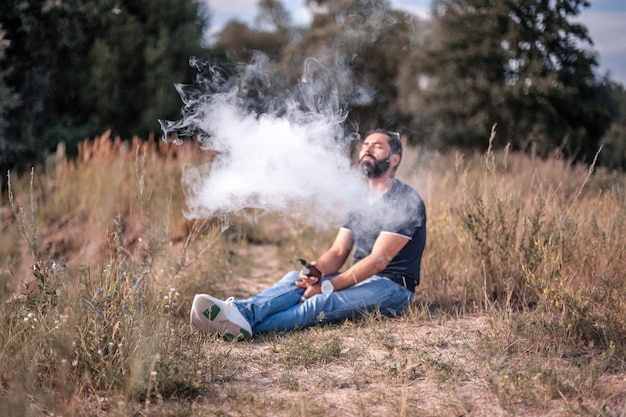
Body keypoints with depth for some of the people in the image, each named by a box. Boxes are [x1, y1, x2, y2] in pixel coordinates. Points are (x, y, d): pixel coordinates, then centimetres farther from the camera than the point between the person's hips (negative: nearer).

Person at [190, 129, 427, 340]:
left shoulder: (407, 202, -10)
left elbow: (378, 260, -18)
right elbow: (338, 252, 6)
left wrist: (327, 286, -23)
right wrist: (317, 272, -18)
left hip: (393, 288, -6)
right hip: (359, 280, 7)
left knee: (322, 302, -32)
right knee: (296, 278, -20)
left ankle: (244, 326, -51)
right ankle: (241, 312, -48)